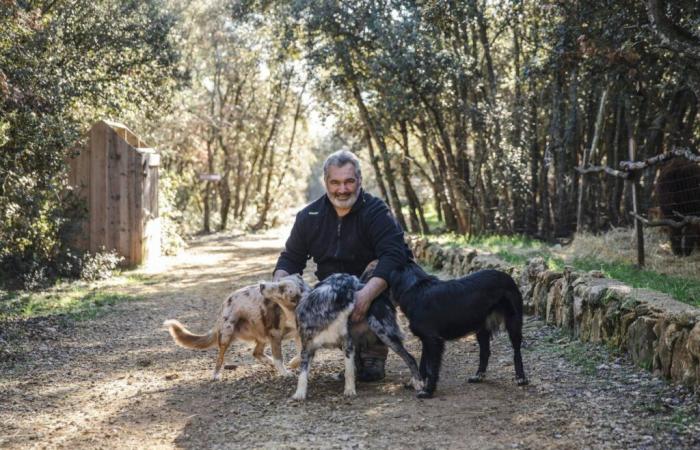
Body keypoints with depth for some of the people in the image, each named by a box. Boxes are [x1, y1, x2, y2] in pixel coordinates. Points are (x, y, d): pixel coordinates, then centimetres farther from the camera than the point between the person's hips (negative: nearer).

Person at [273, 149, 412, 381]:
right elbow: (291, 257, 7)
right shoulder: (309, 216, 0)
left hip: (374, 292, -5)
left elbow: (393, 255, -30)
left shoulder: (376, 212, -16)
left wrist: (367, 295, -45)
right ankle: (355, 346, 5)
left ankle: (374, 353, -5)